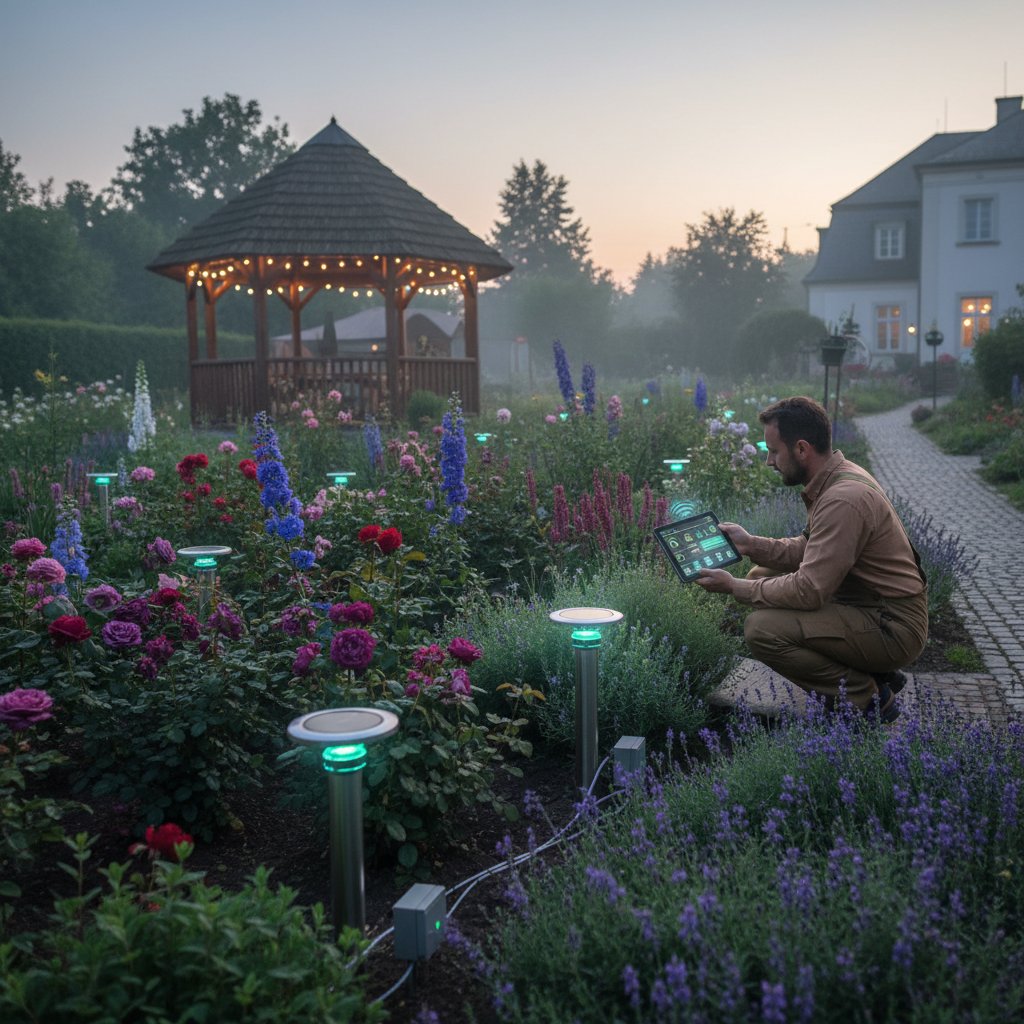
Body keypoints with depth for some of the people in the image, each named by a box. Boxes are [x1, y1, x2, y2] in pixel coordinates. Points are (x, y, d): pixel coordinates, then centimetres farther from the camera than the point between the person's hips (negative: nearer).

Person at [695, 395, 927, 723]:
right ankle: (873, 673, 15)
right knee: (762, 576, 14)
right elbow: (808, 550, 13)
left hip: (893, 628, -10)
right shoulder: (837, 477, 5)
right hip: (867, 605, 10)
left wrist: (735, 587, -15)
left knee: (761, 629, -23)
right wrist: (751, 544, 1)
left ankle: (867, 697, -4)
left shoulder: (843, 499, -26)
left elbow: (809, 591, -25)